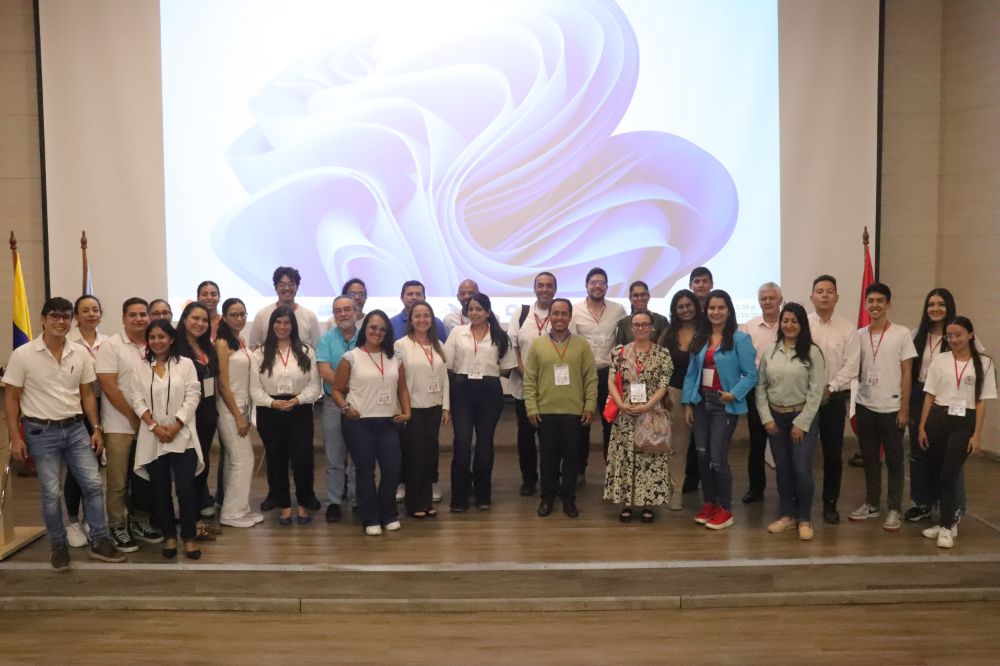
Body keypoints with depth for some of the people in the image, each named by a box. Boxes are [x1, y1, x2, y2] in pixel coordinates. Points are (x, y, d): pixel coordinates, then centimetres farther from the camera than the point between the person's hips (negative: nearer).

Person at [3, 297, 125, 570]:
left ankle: (100, 542, 13)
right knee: (51, 492, 2)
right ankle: (59, 546, 19)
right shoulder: (22, 354, -8)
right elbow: (11, 398, -3)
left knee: (93, 483, 2)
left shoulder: (80, 354, 1)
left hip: (75, 428, 3)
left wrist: (96, 429, 4)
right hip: (41, 432, -3)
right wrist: (15, 437, -7)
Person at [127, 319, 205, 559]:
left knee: (186, 488, -8)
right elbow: (137, 400, 2)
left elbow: (192, 396, -3)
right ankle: (169, 535, 19)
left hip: (182, 436, -2)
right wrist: (154, 426, -11)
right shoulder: (140, 369, 9)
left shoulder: (185, 364, 4)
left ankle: (189, 537, 4)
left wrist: (176, 425, -12)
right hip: (153, 438, 2)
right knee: (160, 490, 7)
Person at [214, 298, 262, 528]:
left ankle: (237, 509, 19)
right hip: (229, 408, -8)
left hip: (242, 405, 8)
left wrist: (245, 414, 12)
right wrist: (238, 417, -15)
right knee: (244, 460, -6)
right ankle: (233, 513, 3)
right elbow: (223, 385, -15)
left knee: (233, 460, 12)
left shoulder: (241, 342, 10)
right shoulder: (222, 344, -13)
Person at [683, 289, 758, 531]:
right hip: (701, 402, 5)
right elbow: (691, 373, 8)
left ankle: (725, 510, 11)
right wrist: (687, 404, 4)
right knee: (702, 456, 9)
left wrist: (733, 394, -21)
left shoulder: (740, 339, -8)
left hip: (725, 405, -5)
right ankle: (709, 503, 24)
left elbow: (751, 375, -10)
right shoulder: (700, 339, 8)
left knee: (717, 458, -4)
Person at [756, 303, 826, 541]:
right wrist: (766, 418, -2)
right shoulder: (770, 351, 4)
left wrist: (801, 423, -11)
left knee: (802, 469, -6)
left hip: (803, 417, -3)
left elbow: (816, 391, -8)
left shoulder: (812, 352, -6)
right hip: (775, 417, 3)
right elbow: (760, 386, 6)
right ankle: (786, 515, 22)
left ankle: (804, 519, 10)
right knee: (782, 469, 10)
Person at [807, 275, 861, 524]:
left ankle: (830, 504, 18)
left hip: (835, 397, 1)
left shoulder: (848, 328, 1)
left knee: (833, 454, 6)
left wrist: (829, 388, -13)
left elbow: (851, 366, -4)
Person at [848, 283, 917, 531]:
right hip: (865, 406, 3)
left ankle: (894, 509, 12)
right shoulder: (859, 335, 5)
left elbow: (906, 374, -4)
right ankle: (872, 503, 23)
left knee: (894, 460, 4)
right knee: (869, 458, 12)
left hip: (891, 408, -3)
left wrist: (904, 409, -7)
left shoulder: (901, 334, -5)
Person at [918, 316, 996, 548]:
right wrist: (922, 426, 3)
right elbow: (929, 395, 7)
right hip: (938, 419, 3)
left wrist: (977, 434, -5)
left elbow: (981, 401, -1)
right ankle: (950, 519, 28)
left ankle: (946, 527, 5)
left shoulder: (984, 363, 0)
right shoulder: (940, 359, 5)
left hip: (964, 423, -3)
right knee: (935, 472, 8)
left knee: (949, 475, -8)